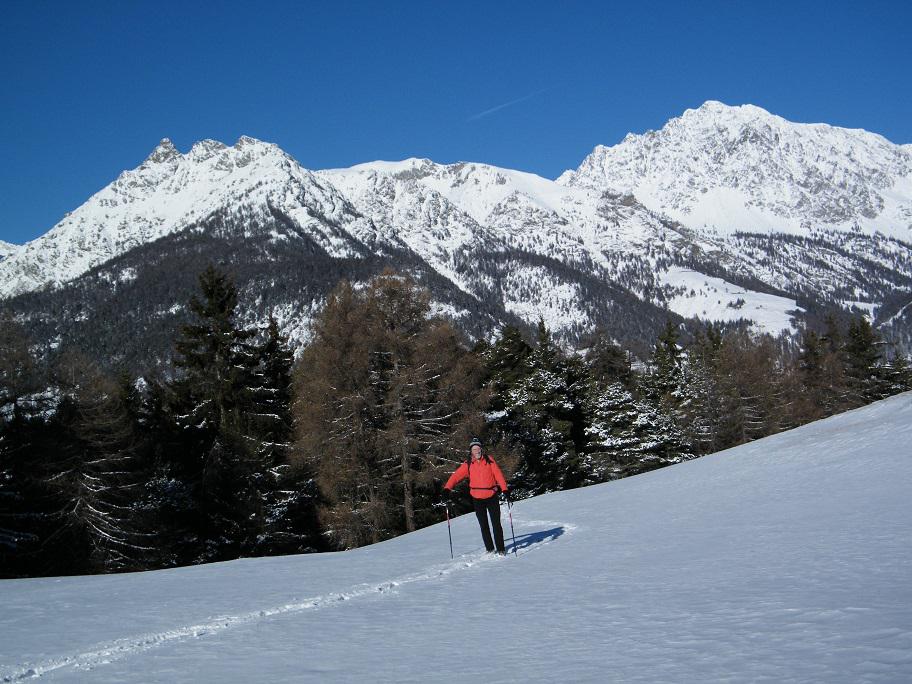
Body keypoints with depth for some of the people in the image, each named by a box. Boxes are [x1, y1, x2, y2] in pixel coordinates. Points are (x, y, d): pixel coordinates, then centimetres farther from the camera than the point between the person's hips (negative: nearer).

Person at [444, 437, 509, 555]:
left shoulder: (489, 460, -1)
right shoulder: (468, 464, 1)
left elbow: (498, 474, -4)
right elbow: (456, 476, -5)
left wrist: (504, 489, -14)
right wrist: (448, 488, -19)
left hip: (491, 496, -1)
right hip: (477, 498, 2)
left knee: (496, 524, 1)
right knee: (484, 526, 9)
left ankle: (501, 549, 9)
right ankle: (490, 549, 19)